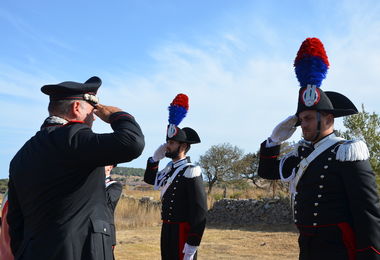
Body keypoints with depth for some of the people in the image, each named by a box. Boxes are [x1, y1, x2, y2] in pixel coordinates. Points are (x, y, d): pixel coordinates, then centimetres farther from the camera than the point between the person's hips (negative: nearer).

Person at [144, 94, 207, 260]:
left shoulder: (191, 172, -16)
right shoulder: (169, 169, 10)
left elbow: (200, 211, -20)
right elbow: (150, 179, 28)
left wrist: (192, 244, -23)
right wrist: (155, 158, 11)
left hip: (182, 232, -8)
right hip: (167, 230, 9)